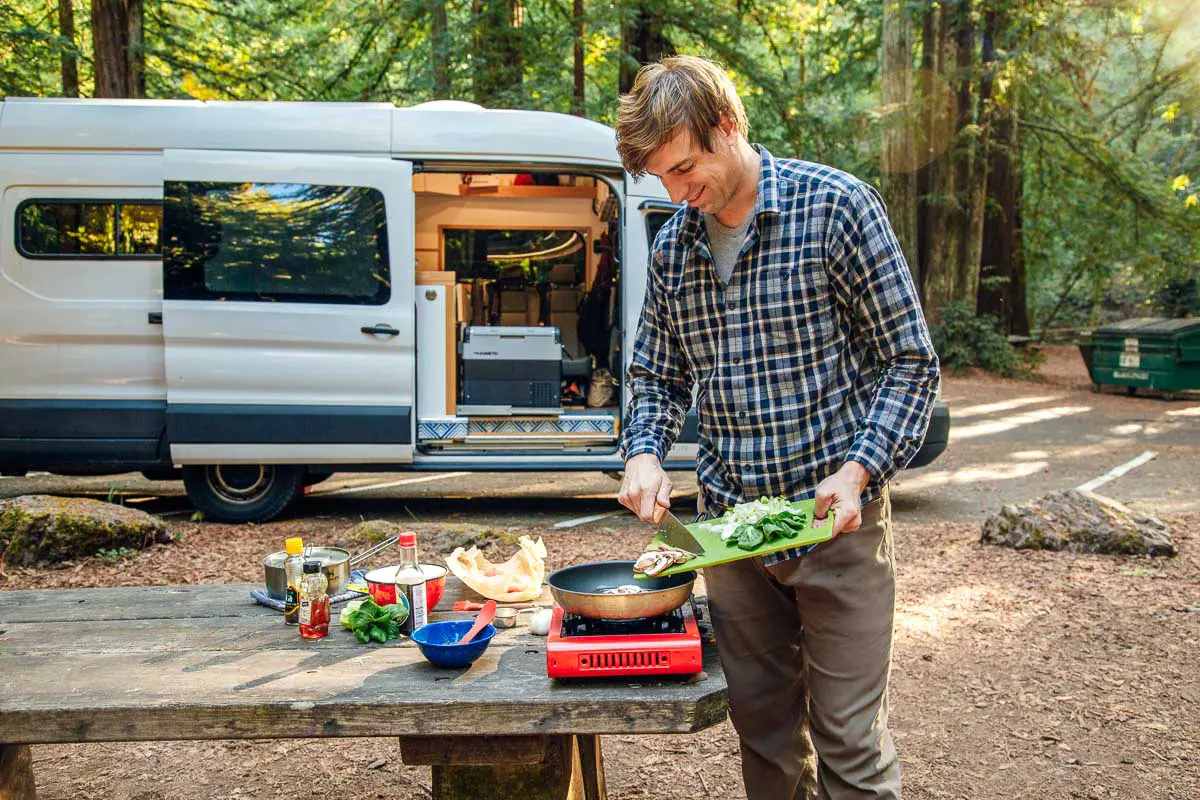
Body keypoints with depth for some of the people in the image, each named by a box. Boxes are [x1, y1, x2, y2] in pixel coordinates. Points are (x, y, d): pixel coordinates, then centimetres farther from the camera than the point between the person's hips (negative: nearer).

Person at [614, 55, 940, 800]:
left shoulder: (837, 206, -9)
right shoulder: (673, 246, 6)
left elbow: (909, 360, -7)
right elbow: (658, 375, 15)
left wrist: (858, 471, -20)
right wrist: (644, 453, -5)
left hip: (834, 518, -4)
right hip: (729, 519, 4)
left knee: (849, 738, 3)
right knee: (760, 724, 14)